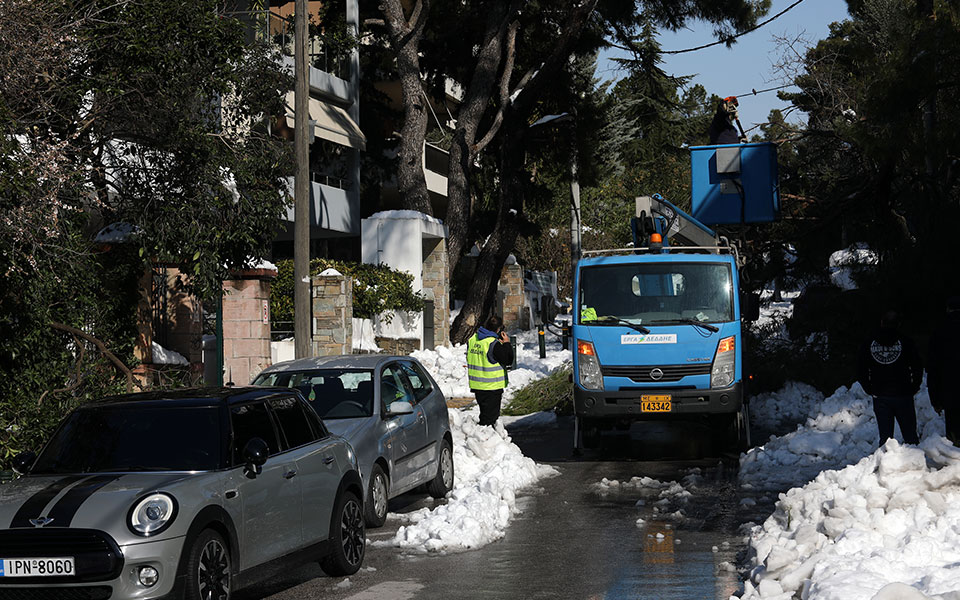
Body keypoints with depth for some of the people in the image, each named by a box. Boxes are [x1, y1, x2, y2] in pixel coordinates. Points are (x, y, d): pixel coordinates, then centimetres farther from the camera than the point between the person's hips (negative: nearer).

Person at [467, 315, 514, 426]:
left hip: (476, 385, 7)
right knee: (490, 417, 0)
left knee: (483, 413, 20)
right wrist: (507, 343, -3)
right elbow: (508, 360, -15)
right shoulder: (494, 344, -20)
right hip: (492, 387, -7)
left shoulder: (472, 339, 2)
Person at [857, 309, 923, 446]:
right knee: (910, 436, 5)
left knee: (885, 436, 6)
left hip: (880, 397, 2)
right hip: (903, 396, -2)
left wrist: (870, 390, 13)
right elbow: (918, 368, -6)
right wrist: (913, 388, 6)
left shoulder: (869, 343, 1)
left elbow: (861, 370, 6)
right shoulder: (906, 342, -7)